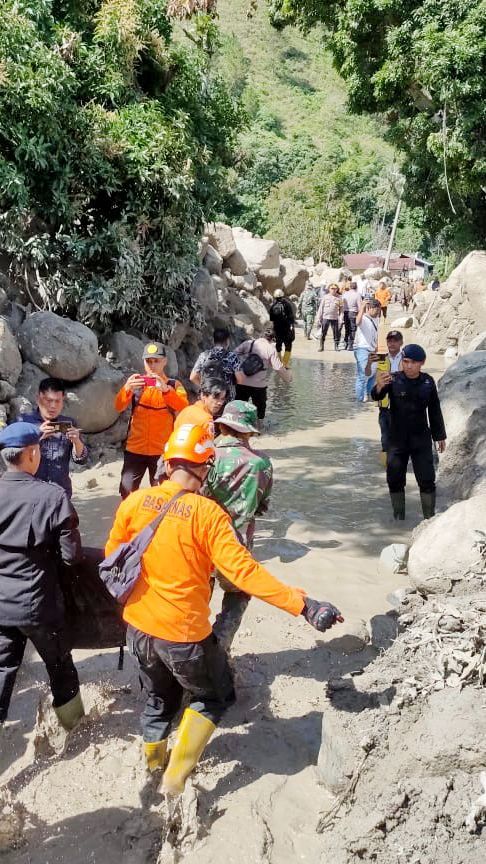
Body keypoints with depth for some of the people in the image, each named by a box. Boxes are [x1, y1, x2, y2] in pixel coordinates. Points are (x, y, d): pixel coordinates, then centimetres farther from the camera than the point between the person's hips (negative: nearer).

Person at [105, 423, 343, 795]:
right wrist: (303, 604, -25)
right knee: (213, 699, 23)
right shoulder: (207, 513, -21)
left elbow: (113, 558, 6)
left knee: (159, 699, 30)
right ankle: (177, 776, 18)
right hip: (184, 635, -5)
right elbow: (243, 571, -26)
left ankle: (153, 766, 48)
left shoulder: (134, 502, -7)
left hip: (138, 627, 5)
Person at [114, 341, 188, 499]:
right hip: (135, 449, 2)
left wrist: (165, 389, -30)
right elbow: (119, 406, -6)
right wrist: (127, 388, -27)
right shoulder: (136, 383, 8)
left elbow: (184, 407, -14)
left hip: (163, 450, -1)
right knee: (127, 494, 1)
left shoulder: (174, 385, 4)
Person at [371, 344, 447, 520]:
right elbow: (377, 396, -27)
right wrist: (379, 386, -50)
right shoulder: (393, 379, -9)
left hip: (421, 439, 1)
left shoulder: (428, 382, -1)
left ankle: (429, 518, 13)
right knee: (395, 479, 7)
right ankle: (398, 517, 24)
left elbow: (435, 411, 9)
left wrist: (440, 436, 11)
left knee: (427, 479, 0)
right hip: (397, 438, -1)